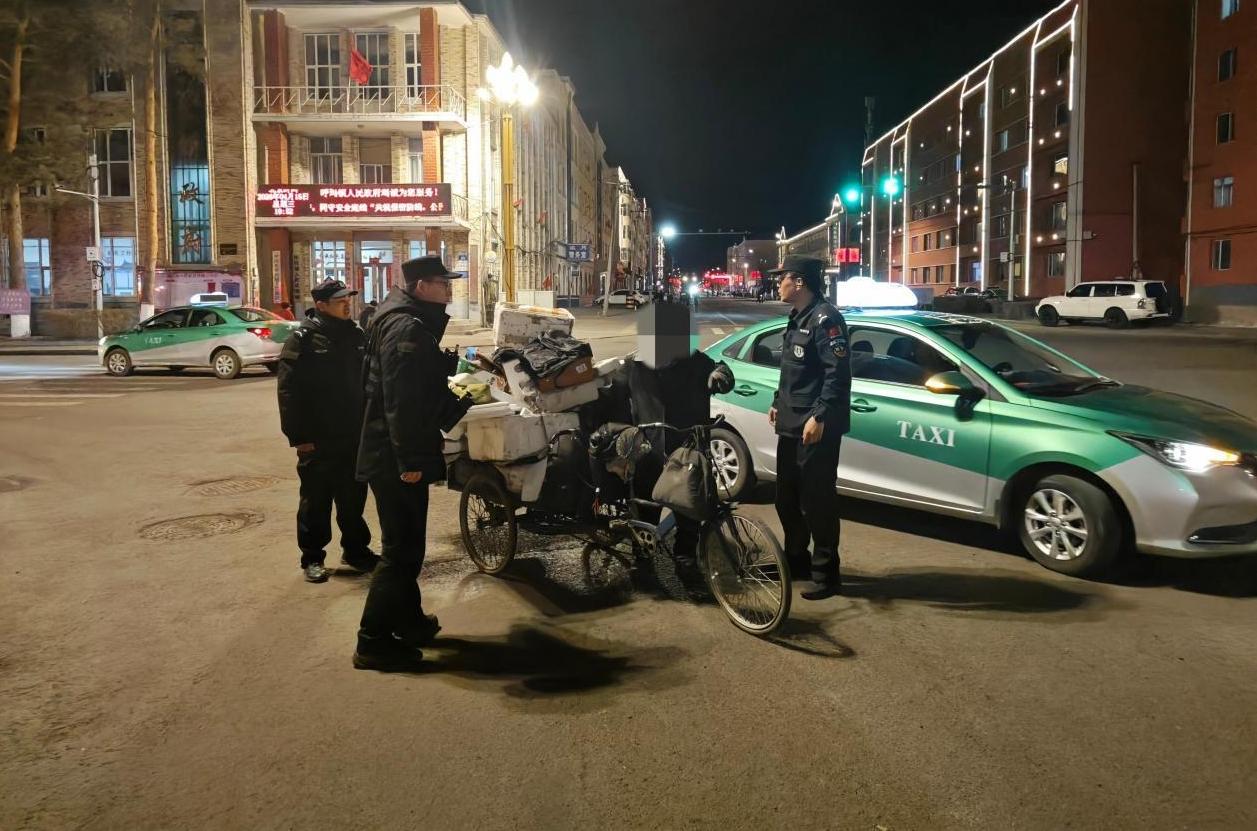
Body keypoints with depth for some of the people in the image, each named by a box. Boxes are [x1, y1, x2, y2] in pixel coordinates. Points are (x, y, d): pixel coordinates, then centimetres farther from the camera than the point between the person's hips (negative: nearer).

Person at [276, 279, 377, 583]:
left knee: (353, 498, 15)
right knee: (316, 501, 5)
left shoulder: (356, 336, 9)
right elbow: (288, 391, -13)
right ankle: (312, 557, 17)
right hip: (319, 439, -5)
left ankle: (355, 549, 29)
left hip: (354, 436, 6)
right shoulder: (303, 340, -10)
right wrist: (297, 436, -16)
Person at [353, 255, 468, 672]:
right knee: (401, 548, -4)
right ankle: (373, 641, 4)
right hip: (396, 459, -11)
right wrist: (409, 460, -25)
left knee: (406, 544, 20)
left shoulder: (412, 323, 16)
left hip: (396, 456, 11)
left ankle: (408, 620, 34)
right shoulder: (407, 328, -18)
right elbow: (401, 400, -25)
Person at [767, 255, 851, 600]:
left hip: (816, 427, -10)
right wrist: (778, 403, 23)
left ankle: (826, 574, 5)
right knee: (786, 496, 17)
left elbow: (838, 373, -22)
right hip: (791, 423, 10)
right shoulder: (797, 318, 16)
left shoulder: (824, 318, -15)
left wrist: (819, 417, -25)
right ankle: (795, 557, 33)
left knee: (816, 500, -4)